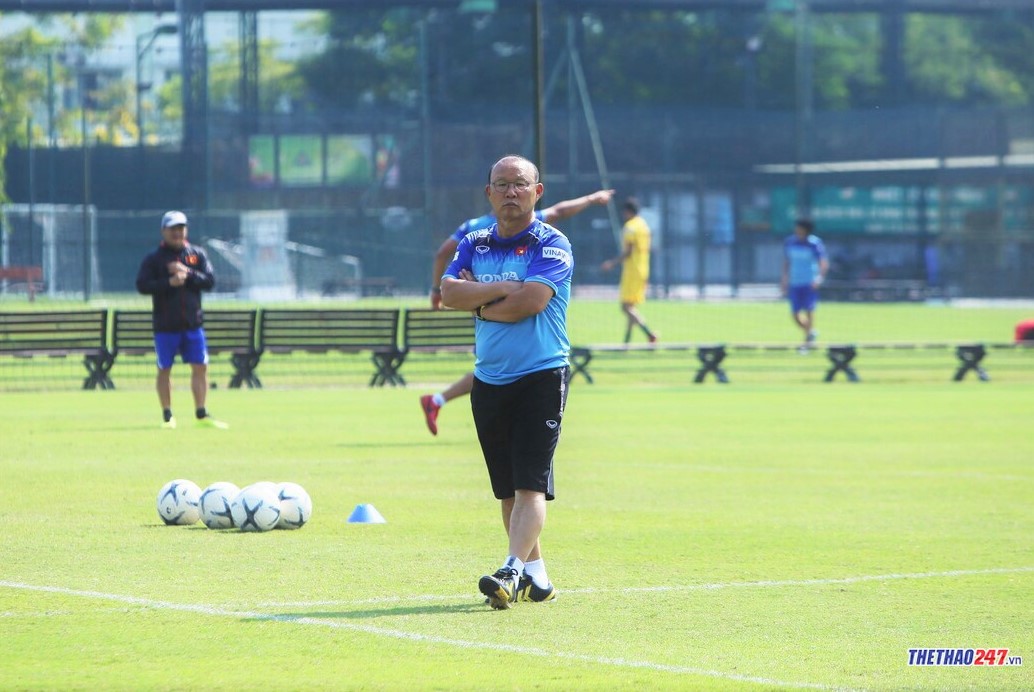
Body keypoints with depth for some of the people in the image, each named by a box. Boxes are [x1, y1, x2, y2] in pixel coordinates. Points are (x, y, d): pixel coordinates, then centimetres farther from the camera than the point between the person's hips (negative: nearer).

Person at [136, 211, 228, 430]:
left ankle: (202, 414, 9)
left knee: (200, 367, 2)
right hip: (165, 325, -3)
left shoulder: (197, 255, 9)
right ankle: (167, 416, 11)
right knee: (164, 370, 3)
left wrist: (188, 274, -14)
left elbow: (210, 281, 0)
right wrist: (169, 282, -21)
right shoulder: (154, 259, 0)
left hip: (193, 323, 3)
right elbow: (142, 285, -11)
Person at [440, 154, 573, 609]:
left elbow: (531, 300, -19)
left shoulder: (552, 245, -5)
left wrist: (480, 303, -6)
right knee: (506, 489, 11)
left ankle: (512, 572, -25)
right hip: (489, 380, 6)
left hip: (541, 378, -6)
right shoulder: (474, 244, 11)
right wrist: (500, 289, -15)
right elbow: (449, 291, -4)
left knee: (530, 484, -15)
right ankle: (535, 575, 20)